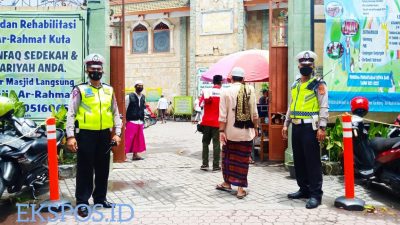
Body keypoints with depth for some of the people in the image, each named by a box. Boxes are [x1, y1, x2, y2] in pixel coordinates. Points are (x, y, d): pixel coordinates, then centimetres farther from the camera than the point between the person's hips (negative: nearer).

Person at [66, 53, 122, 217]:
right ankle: (82, 201, 13)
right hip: (86, 134, -4)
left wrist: (117, 133, 6)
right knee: (85, 169, 2)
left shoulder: (109, 90, 10)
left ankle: (100, 198, 26)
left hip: (104, 135, 4)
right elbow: (71, 114, -6)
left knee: (103, 168, 12)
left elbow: (115, 113, 13)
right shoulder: (80, 90, -2)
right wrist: (70, 136, -14)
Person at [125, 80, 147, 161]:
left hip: (140, 122, 6)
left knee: (138, 139, 10)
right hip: (131, 122, -6)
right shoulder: (129, 97, -6)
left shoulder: (143, 97, 12)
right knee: (128, 139, -7)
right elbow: (124, 109, -4)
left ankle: (135, 154, 20)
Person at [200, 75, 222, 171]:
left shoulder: (206, 91, 2)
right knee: (216, 144, 3)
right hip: (217, 122, -2)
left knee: (205, 142, 13)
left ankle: (205, 164, 11)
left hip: (206, 121, 2)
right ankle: (215, 166, 4)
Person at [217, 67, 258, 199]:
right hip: (247, 132, 1)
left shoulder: (226, 92, -5)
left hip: (231, 131, -1)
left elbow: (223, 115, -8)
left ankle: (227, 183, 28)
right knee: (243, 160, 6)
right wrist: (255, 128, 12)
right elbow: (254, 113, 2)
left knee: (228, 157, 16)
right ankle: (240, 189, 11)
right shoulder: (250, 90, 0)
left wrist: (221, 131, -4)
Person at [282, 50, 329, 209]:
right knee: (299, 160, 12)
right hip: (296, 127, 7)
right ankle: (304, 189, 25)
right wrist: (286, 124, 17)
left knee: (312, 161, -5)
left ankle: (315, 194, 2)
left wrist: (322, 127, -18)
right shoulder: (295, 85, 17)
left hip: (310, 127, -7)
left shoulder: (318, 84, -4)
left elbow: (324, 107, -10)